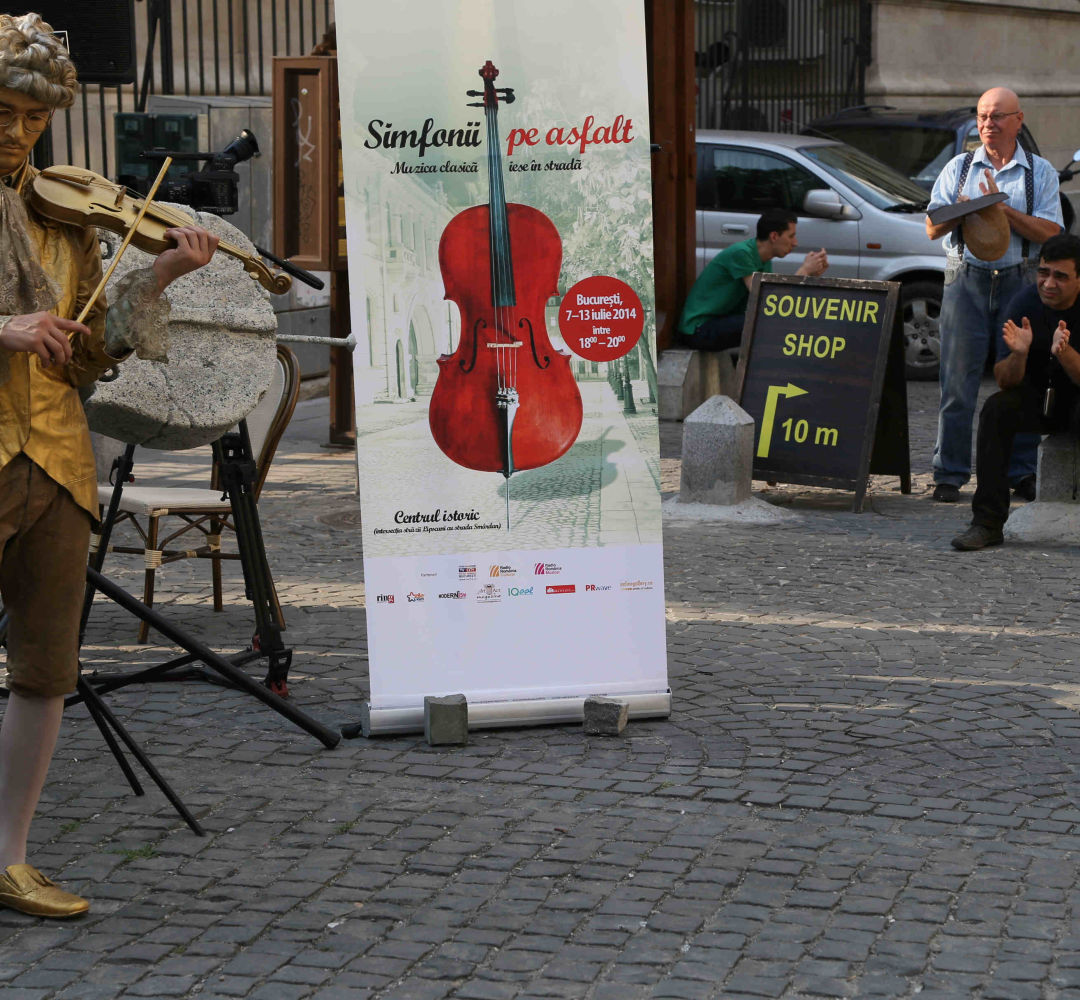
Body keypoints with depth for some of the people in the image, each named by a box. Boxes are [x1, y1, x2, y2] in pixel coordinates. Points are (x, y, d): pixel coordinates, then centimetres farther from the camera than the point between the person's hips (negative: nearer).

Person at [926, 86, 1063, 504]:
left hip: (1019, 284, 0)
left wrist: (1001, 209, -13)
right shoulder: (958, 167, 13)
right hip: (966, 281, 0)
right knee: (957, 381, -3)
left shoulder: (1040, 172, 9)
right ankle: (949, 475, 1)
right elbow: (933, 227, 7)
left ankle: (1022, 472, 9)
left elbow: (1050, 232, -4)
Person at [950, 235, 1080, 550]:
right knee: (996, 409, -25)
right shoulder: (1025, 303, -12)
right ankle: (988, 522, -22)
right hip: (1039, 399, 3)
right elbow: (1005, 381, -14)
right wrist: (1019, 353, -35)